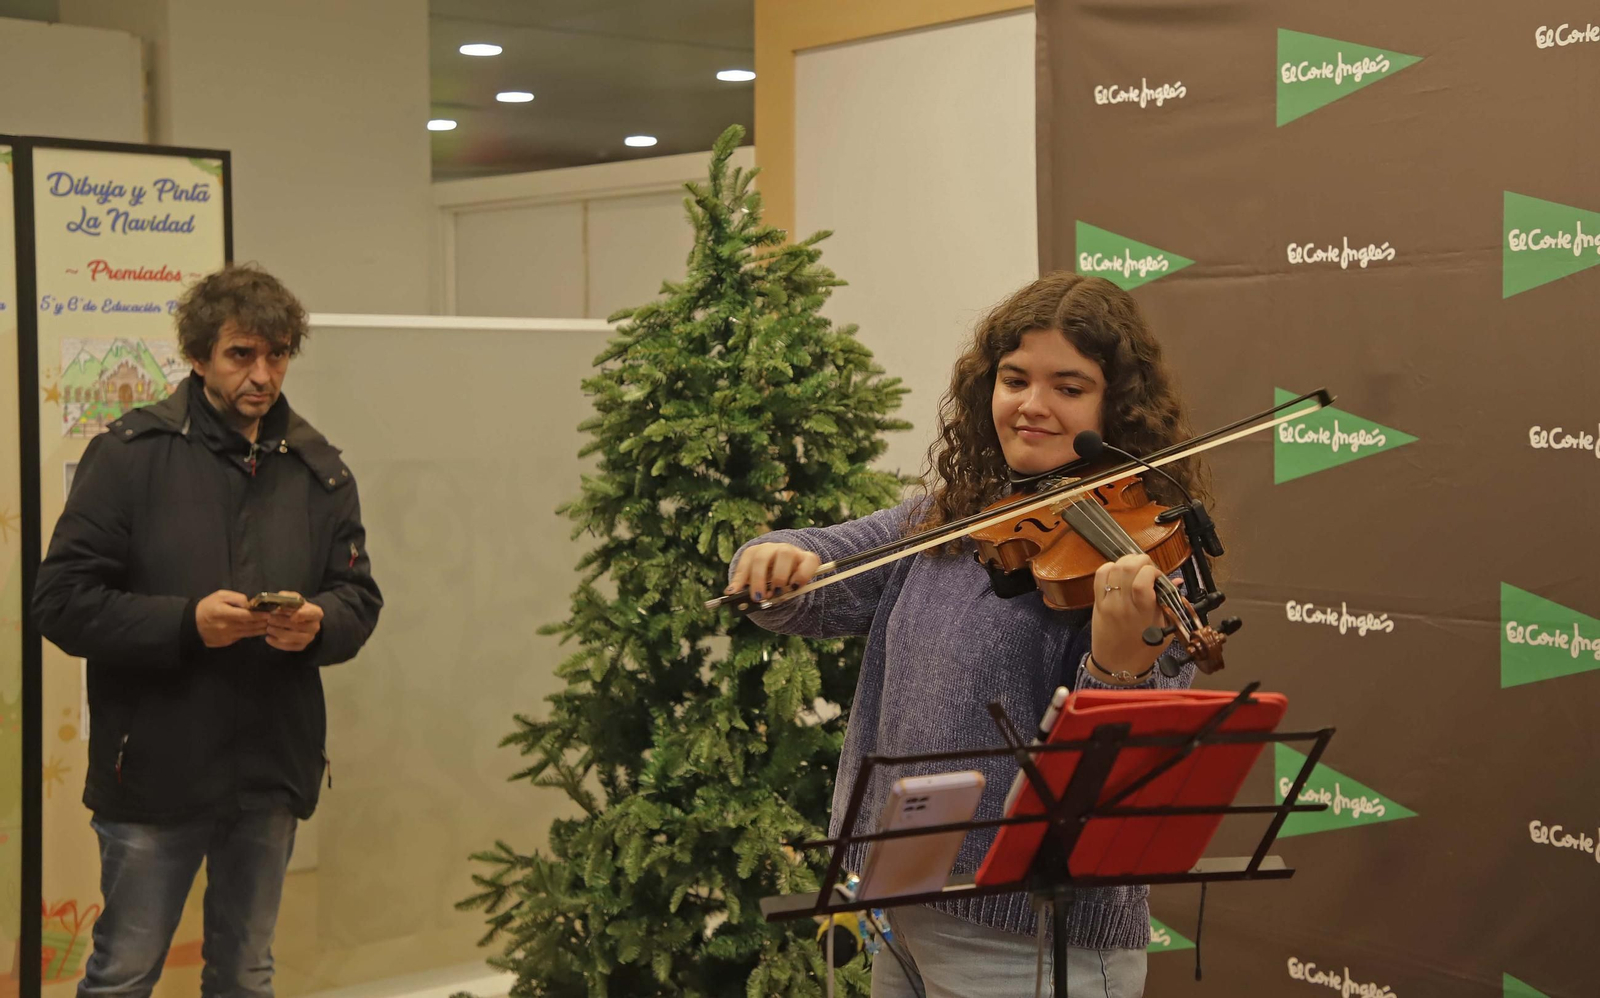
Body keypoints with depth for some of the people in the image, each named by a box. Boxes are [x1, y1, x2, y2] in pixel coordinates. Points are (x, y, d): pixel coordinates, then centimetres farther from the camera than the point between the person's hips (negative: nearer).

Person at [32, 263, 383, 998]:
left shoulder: (318, 468, 7)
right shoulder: (131, 453, -6)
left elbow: (360, 598, 10)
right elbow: (61, 599, -9)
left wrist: (319, 623, -14)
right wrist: (187, 622, -22)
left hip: (273, 771, 4)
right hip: (155, 767, -4)